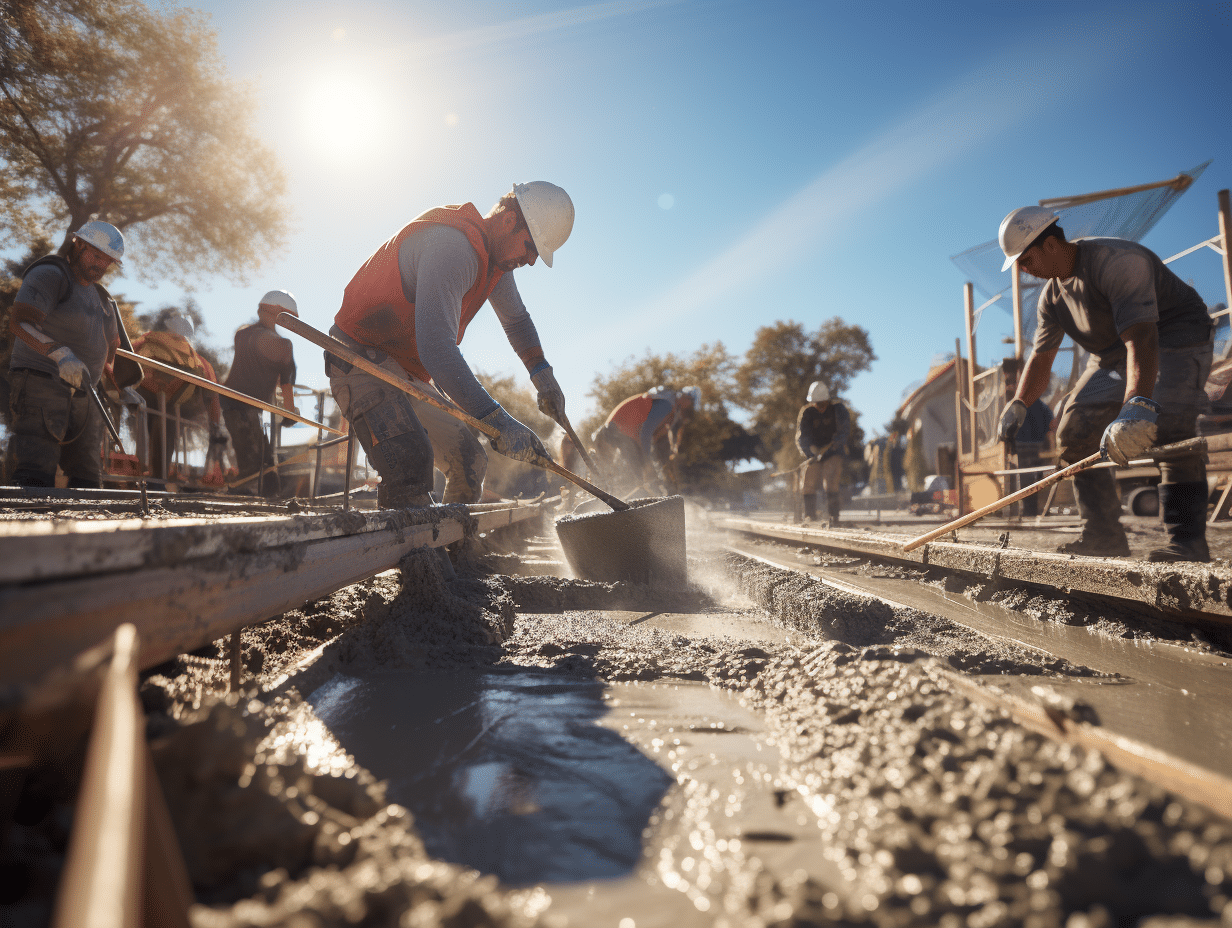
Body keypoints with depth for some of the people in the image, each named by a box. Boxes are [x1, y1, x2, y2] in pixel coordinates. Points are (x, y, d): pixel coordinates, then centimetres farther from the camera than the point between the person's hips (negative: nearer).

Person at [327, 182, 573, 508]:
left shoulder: (496, 257, 5)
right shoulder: (452, 245, -28)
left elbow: (516, 320, 27)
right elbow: (436, 347, -39)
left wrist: (543, 376, 18)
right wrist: (497, 422, -40)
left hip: (409, 373, 10)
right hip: (362, 359, -10)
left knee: (469, 462, 10)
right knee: (410, 461, -32)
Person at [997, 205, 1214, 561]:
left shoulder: (1116, 261, -29)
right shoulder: (1052, 294, -1)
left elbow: (1141, 336, -43)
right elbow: (1040, 357, 8)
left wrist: (1139, 405, -57)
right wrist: (1018, 405, -7)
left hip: (1173, 338, -8)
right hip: (1112, 355, 9)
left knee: (1167, 426, -32)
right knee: (1073, 433, -2)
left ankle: (1187, 540, -30)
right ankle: (1104, 534, 3)